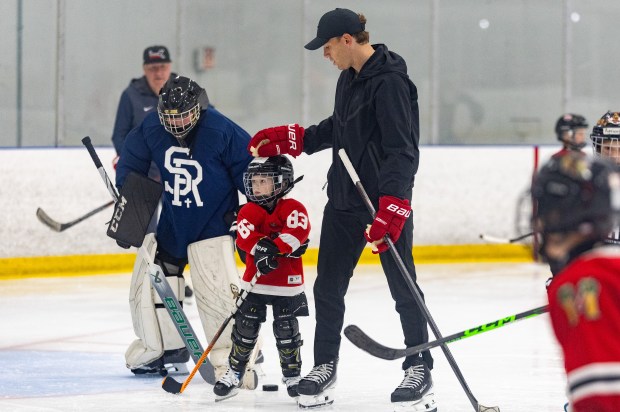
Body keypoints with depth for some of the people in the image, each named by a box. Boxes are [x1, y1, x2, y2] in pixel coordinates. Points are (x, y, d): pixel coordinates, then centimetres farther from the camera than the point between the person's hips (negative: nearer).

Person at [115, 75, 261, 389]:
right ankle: (163, 347, 26)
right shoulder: (151, 128, -8)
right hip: (170, 220, 6)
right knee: (148, 281, 8)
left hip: (213, 221, -6)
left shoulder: (221, 131, -22)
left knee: (217, 288, -20)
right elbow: (132, 160, 9)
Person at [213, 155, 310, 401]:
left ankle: (292, 375, 15)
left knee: (286, 330, 2)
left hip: (287, 284, -2)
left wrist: (276, 247, -34)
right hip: (255, 283, 2)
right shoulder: (248, 211, 2)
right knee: (245, 327, 2)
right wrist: (260, 247, -34)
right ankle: (234, 373, 12)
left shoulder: (292, 208, -4)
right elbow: (244, 235, -15)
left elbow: (298, 230, -23)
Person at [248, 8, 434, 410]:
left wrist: (392, 208, -30)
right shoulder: (350, 77, 9)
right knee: (328, 285, 9)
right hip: (345, 196, 9)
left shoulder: (390, 82, -19)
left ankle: (419, 370, 12)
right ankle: (325, 369, 18)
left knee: (403, 286, 1)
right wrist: (291, 139, 18)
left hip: (388, 199, -9)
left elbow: (403, 151, -24)